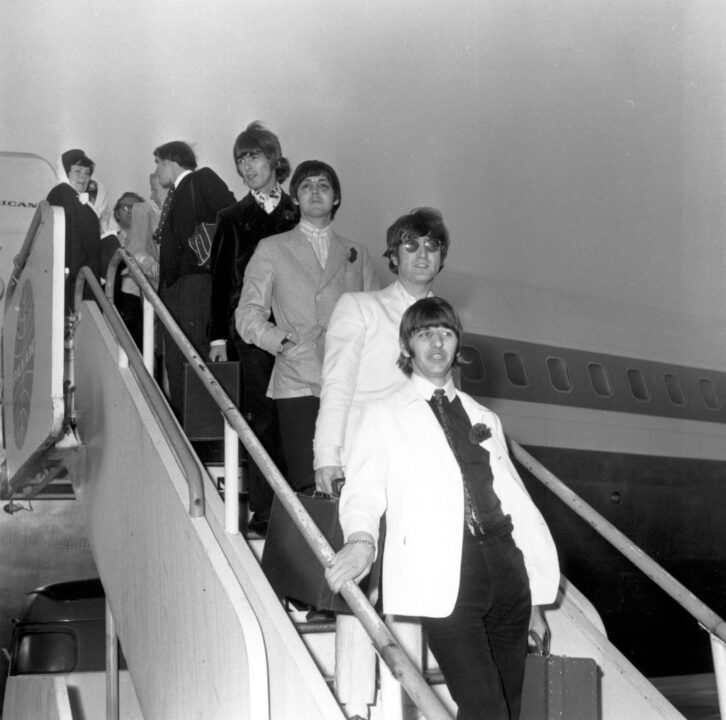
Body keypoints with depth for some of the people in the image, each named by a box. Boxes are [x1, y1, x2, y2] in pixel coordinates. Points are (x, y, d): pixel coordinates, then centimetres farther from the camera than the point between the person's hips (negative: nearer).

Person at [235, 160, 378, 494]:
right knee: (309, 486, -12)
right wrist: (282, 340, -8)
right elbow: (248, 315, 8)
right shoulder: (271, 250, 15)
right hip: (298, 384, -2)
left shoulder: (357, 254, 22)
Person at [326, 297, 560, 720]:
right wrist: (361, 540, -26)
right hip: (444, 579, -5)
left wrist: (535, 597, 15)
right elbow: (365, 489, -2)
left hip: (506, 567, 5)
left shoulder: (484, 418, 24)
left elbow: (517, 500, 21)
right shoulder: (385, 416, 12)